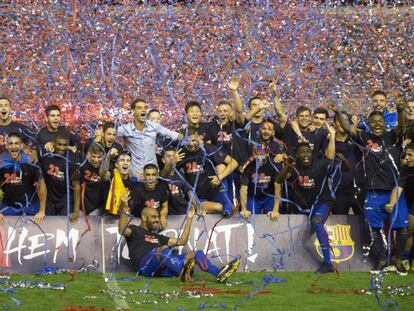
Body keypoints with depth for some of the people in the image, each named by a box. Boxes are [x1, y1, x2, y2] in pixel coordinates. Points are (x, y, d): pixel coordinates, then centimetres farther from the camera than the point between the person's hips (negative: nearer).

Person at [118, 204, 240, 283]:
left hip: (164, 268, 6)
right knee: (162, 249, -37)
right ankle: (183, 271, -70)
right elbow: (122, 230, -6)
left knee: (197, 254, -7)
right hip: (145, 265, -6)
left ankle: (219, 273, -36)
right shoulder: (135, 230, 19)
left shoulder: (158, 237, 37)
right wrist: (124, 208, -20)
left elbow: (181, 241, 34)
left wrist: (189, 219, 31)